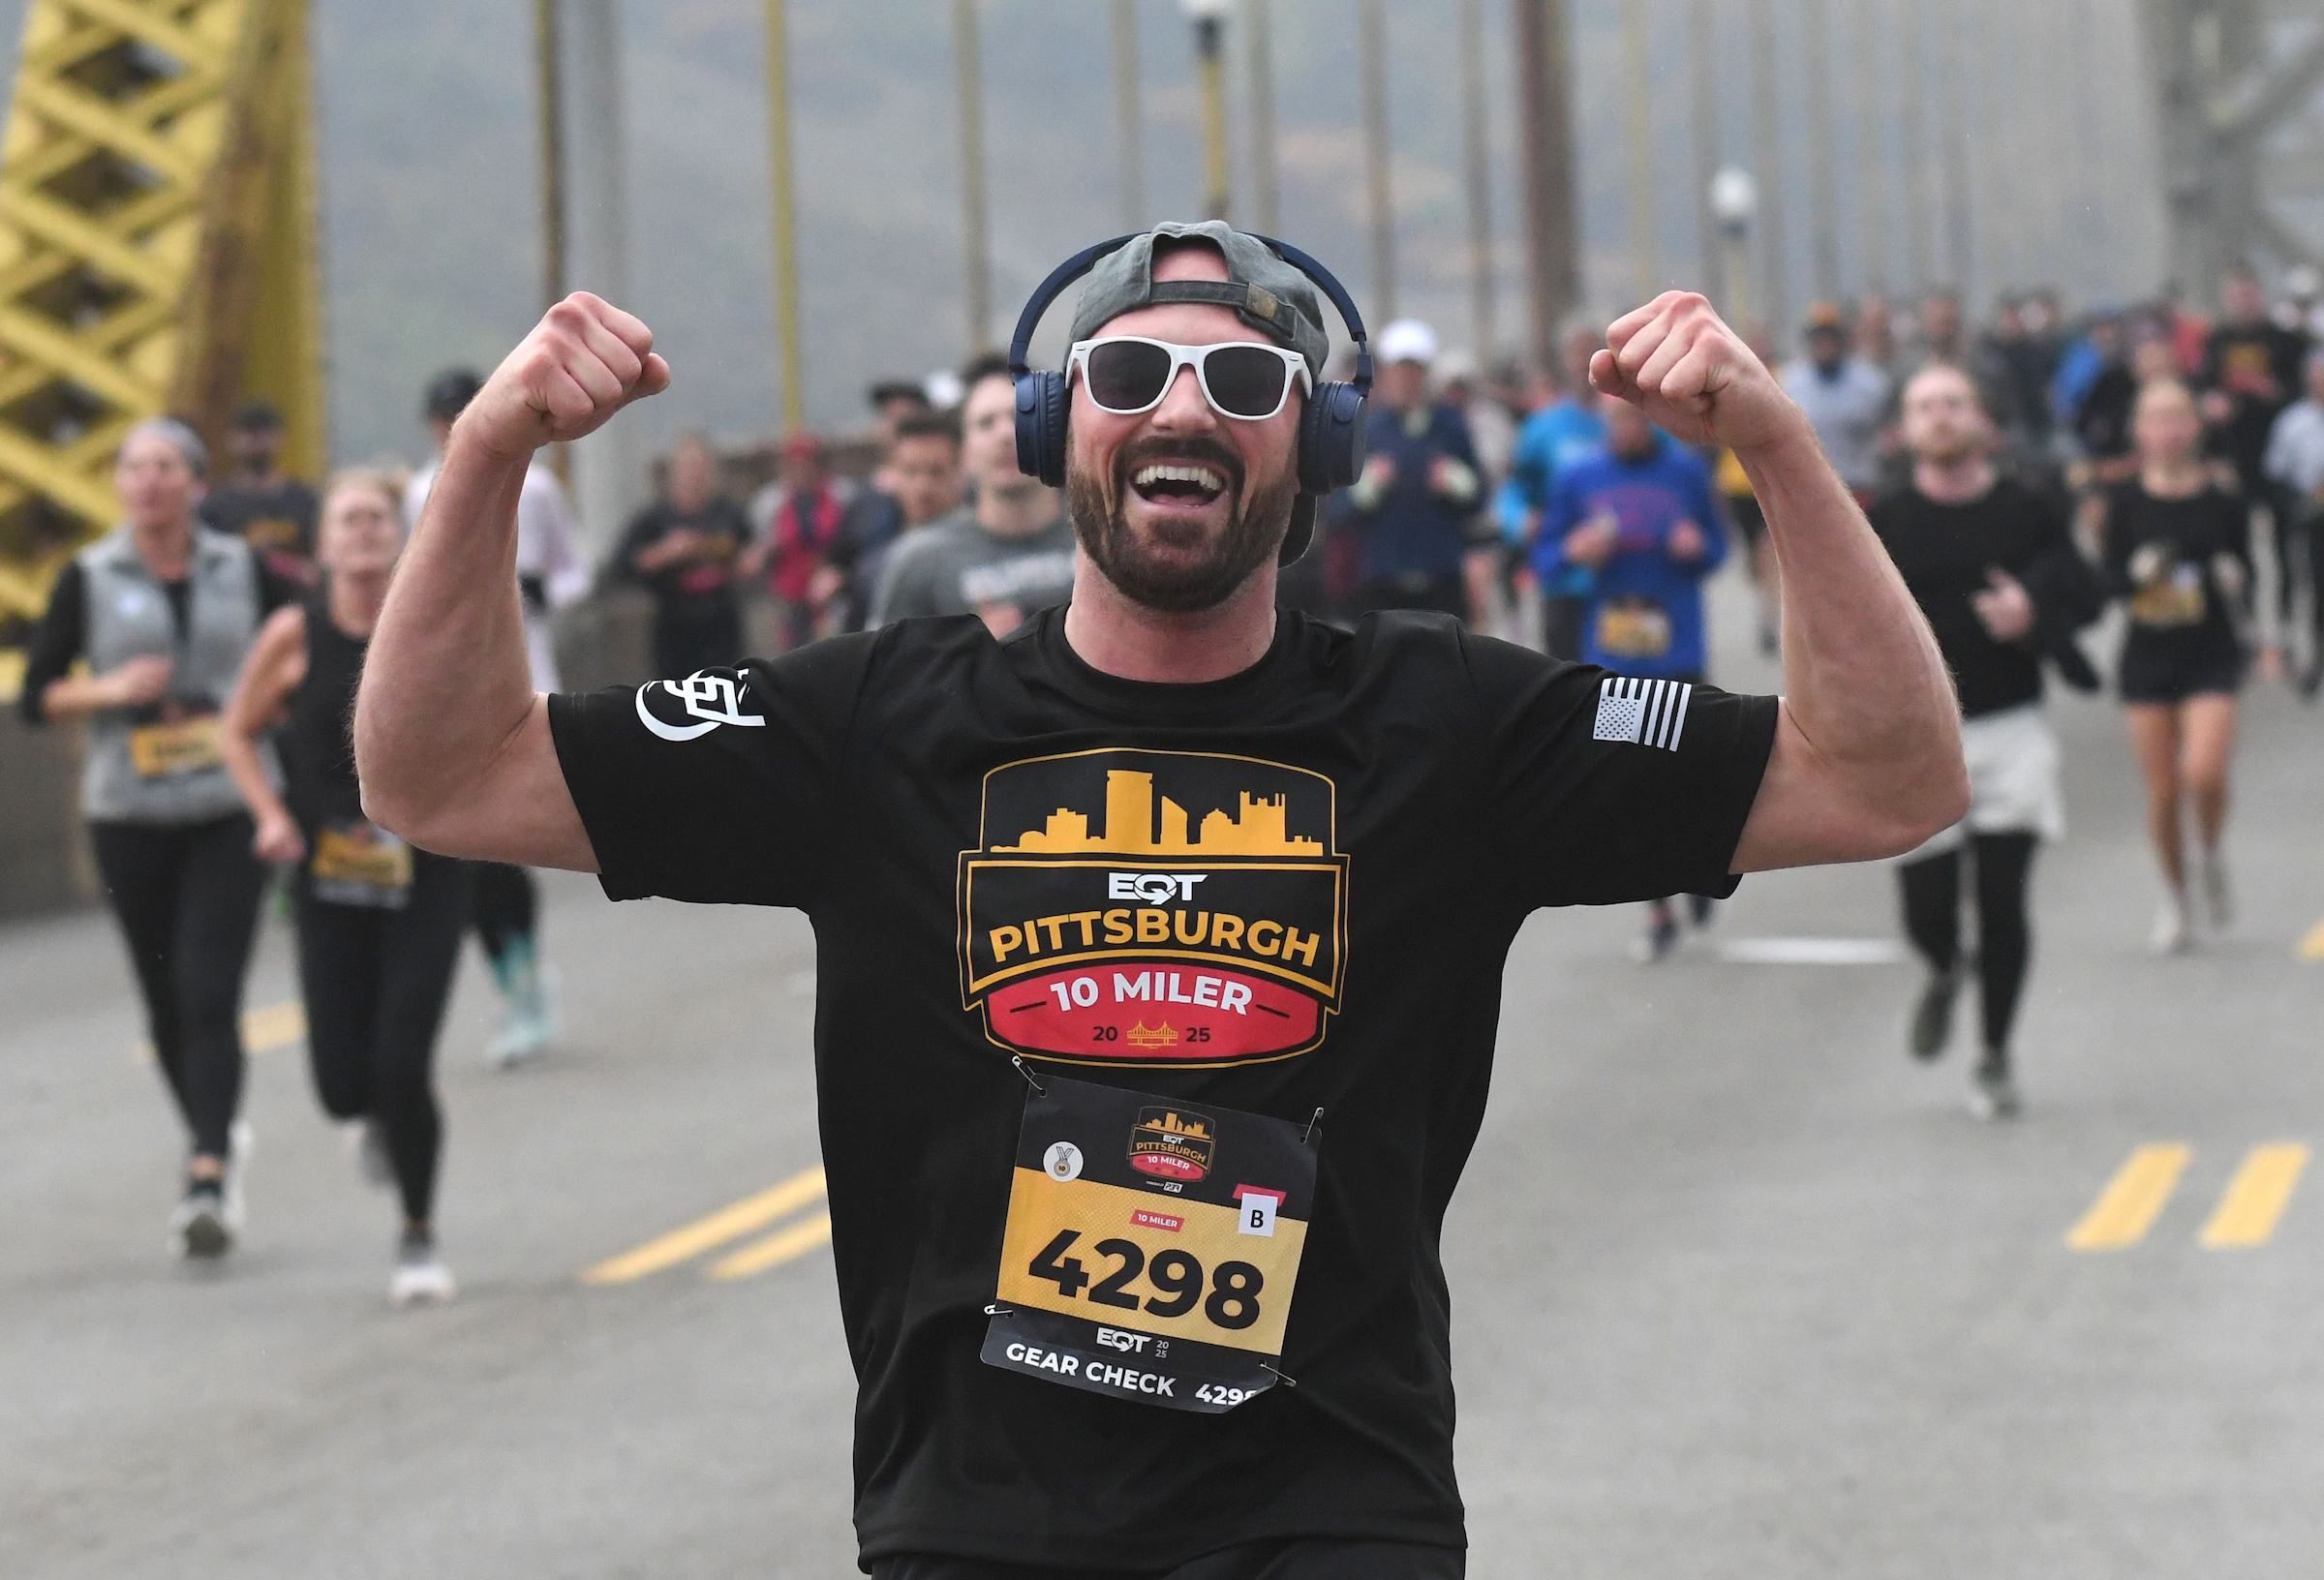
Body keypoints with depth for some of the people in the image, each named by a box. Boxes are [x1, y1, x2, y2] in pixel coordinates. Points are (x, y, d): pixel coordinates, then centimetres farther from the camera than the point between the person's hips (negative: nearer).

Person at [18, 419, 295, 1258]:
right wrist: (108, 691, -14)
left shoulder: (242, 571, 4)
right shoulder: (90, 579, 2)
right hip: (128, 817, 1)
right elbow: (36, 698, 2)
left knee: (209, 992, -14)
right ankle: (217, 1138, 33)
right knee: (165, 1000, 9)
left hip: (228, 811, -1)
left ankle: (208, 1180, -20)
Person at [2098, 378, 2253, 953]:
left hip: (2212, 654, -1)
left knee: (2204, 774, -18)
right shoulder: (2125, 501, 0)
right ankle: (2175, 900, 24)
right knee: (2162, 790, 4)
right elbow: (2109, 579, 2)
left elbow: (2245, 573, 4)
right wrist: (2140, 573, -19)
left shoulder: (2222, 500, -2)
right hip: (2147, 654, 1)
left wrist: (2232, 580, -18)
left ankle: (2211, 856, 14)